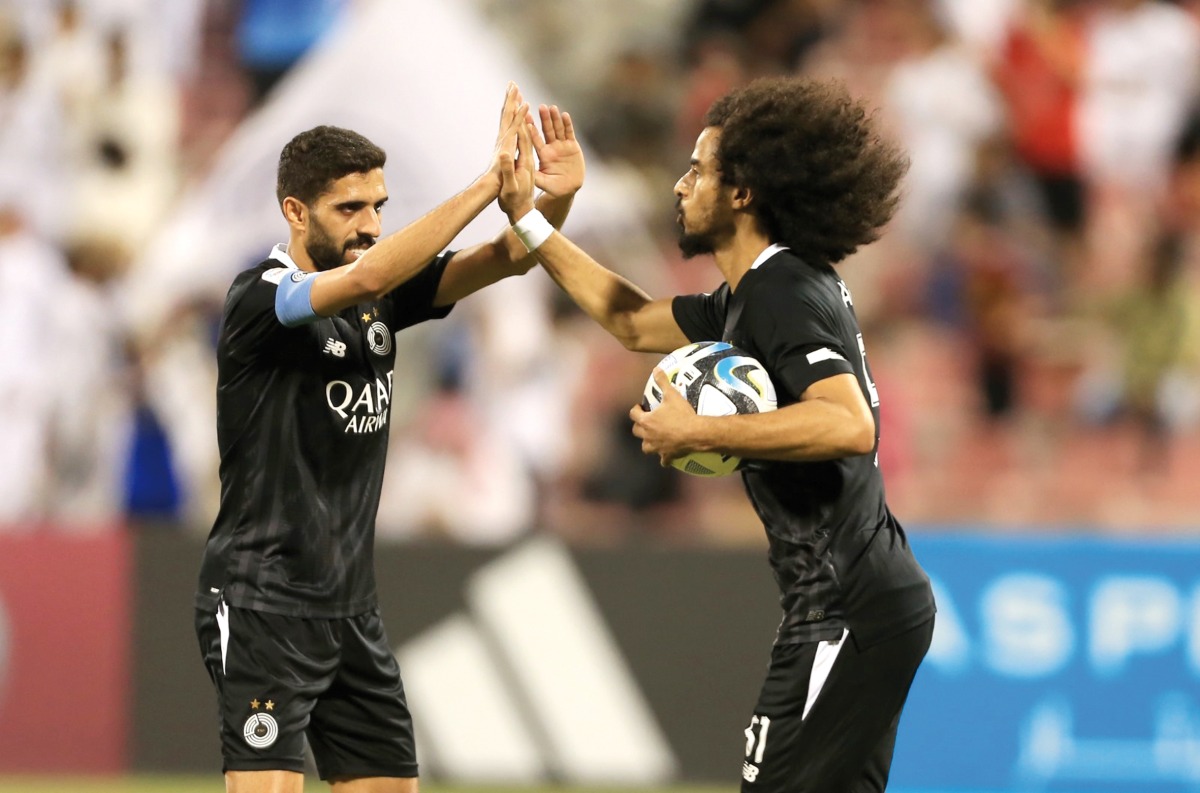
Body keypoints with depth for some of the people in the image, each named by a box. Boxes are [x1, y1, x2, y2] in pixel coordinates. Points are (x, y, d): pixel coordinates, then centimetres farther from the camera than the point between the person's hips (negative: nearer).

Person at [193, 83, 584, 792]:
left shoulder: (383, 300, 8)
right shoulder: (260, 296, -13)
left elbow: (506, 259, 0)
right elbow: (368, 275, -30)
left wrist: (555, 199, -22)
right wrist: (491, 181, -31)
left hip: (351, 608, 8)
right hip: (264, 601, -8)